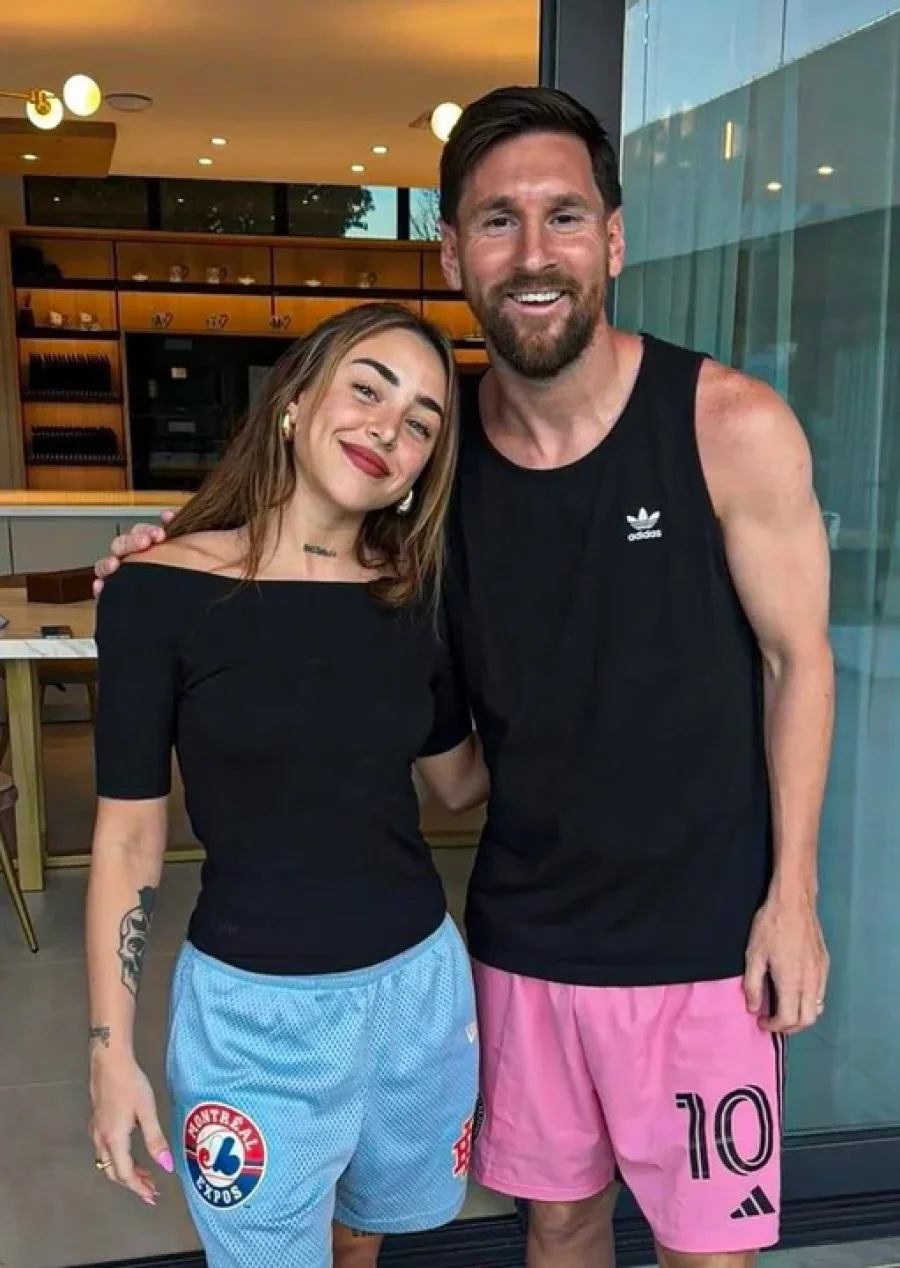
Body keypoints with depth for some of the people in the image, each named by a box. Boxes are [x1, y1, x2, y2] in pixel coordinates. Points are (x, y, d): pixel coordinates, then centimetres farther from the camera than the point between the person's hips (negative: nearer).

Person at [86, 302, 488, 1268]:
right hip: (255, 1005, -4)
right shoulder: (160, 594, -14)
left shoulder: (416, 596, -2)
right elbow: (129, 836, -9)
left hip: (421, 980, 4)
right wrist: (111, 1050, -7)